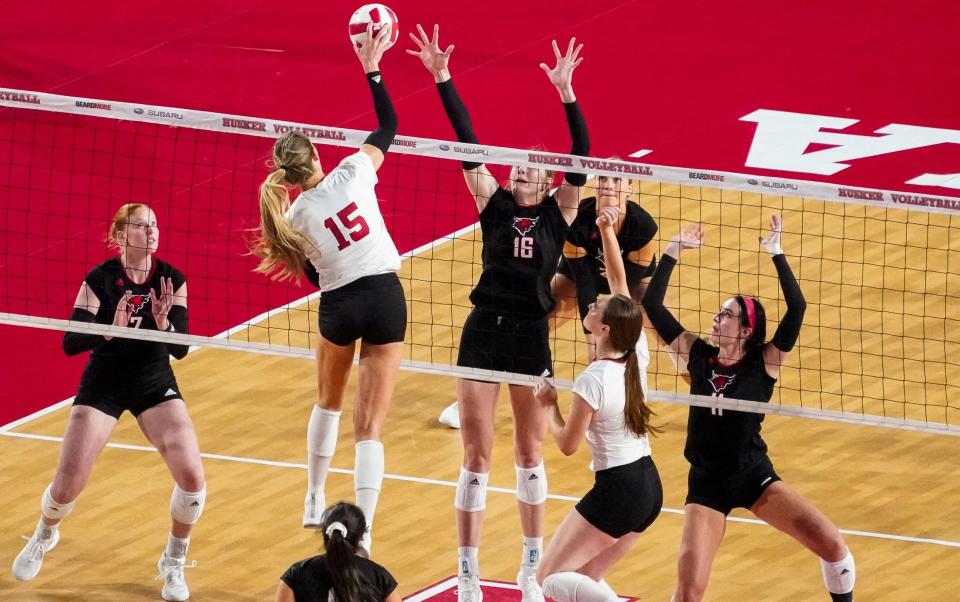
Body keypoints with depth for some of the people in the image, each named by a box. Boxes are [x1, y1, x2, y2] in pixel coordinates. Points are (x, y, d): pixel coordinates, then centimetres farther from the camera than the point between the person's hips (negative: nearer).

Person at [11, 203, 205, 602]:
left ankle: (173, 564, 9)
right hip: (103, 385, -2)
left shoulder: (172, 280, -9)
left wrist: (162, 321, -31)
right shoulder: (99, 280, -17)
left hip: (155, 384, 2)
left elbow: (180, 348, -11)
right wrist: (110, 329, -36)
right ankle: (44, 537, 31)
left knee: (192, 477, -16)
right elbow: (71, 344, -19)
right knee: (67, 484, -6)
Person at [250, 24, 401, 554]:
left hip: (340, 306, 0)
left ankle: (314, 503, 40)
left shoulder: (295, 216, -5)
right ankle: (362, 532, -9)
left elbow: (313, 274, 2)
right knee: (370, 426, 0)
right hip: (386, 296, 0)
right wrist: (372, 69, 12)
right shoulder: (352, 171, -7)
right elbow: (389, 125, 7)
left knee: (328, 403, 31)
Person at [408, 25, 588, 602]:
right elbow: (468, 142, 0)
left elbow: (582, 156, -7)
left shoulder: (559, 211, 5)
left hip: (531, 336, 0)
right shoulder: (494, 203, 7)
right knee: (477, 457, 1)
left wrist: (567, 94, -18)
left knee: (530, 453, 10)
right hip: (484, 331, 0)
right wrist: (443, 80, -8)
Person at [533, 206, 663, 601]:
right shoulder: (637, 353, -2)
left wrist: (550, 405, 5)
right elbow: (619, 280, 8)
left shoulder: (592, 382, -20)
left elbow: (568, 445, -9)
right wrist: (607, 230, 4)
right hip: (650, 484, 8)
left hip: (616, 490, -8)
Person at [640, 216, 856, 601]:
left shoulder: (764, 363, -7)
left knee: (832, 546, -11)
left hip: (754, 478, -1)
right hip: (706, 485, 1)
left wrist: (776, 254, -20)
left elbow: (797, 308, -20)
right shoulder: (697, 355, -1)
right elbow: (652, 305, -4)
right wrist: (674, 250, -6)